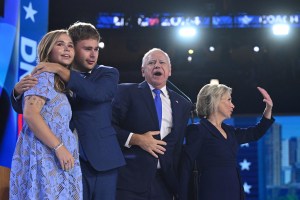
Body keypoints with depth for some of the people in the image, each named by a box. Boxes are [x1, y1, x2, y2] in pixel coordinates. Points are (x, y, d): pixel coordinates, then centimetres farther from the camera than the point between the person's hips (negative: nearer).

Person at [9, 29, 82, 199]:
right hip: (44, 156, -9)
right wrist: (59, 147, -21)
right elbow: (30, 114, -19)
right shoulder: (44, 75, -5)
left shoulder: (61, 82, 21)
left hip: (55, 158, 9)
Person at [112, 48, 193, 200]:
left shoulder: (182, 104, 15)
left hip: (164, 181, 4)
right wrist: (136, 139, -14)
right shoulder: (126, 92, 4)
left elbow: (181, 144, 16)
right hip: (130, 177, -3)